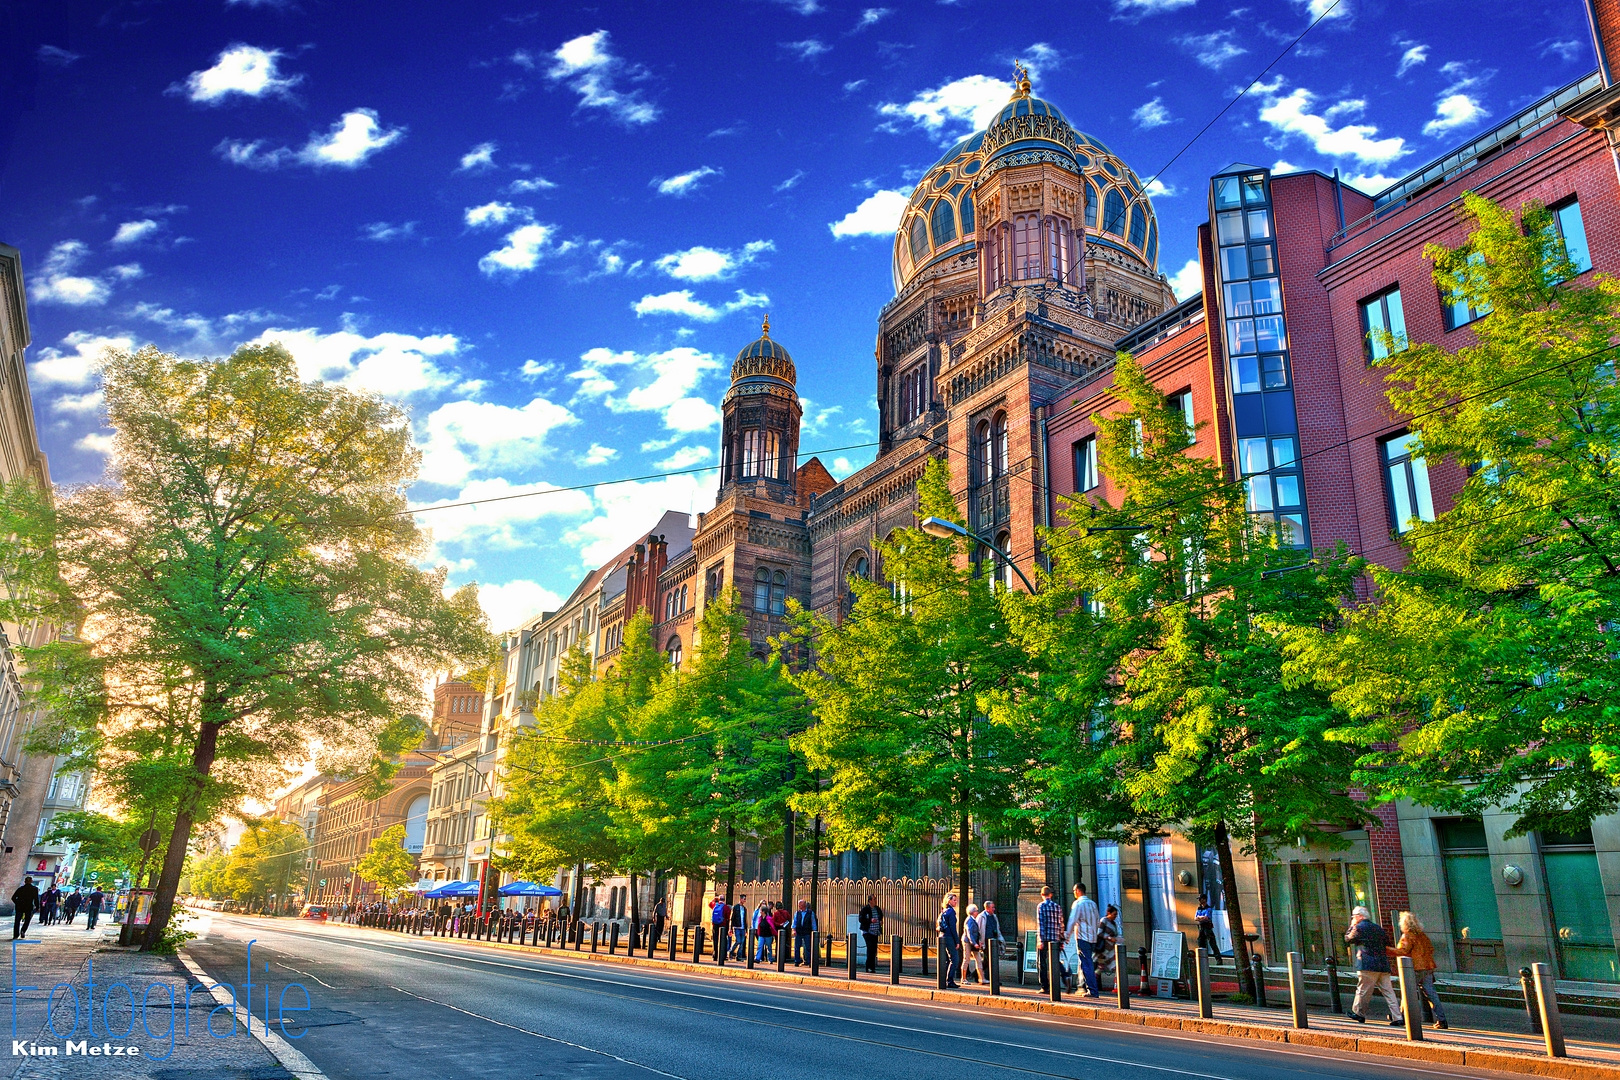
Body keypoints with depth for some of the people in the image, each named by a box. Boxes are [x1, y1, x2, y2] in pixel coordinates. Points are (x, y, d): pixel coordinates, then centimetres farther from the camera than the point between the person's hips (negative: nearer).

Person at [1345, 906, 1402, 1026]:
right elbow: (1387, 943, 21)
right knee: (1388, 991, 5)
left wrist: (1352, 926, 16)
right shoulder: (1378, 928, 17)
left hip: (1368, 966, -7)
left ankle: (1358, 1013, 9)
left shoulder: (1359, 927, -3)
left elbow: (1348, 939, 7)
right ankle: (1397, 1017, -1)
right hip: (1383, 966, 7)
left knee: (1363, 990, 2)